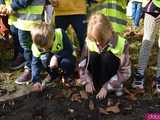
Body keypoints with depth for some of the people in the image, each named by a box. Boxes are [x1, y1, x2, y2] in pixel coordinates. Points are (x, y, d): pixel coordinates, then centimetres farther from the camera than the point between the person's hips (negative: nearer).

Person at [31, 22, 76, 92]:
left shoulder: (60, 34, -31)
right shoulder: (36, 45, -23)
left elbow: (70, 50, -26)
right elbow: (35, 63, -17)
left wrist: (56, 57, -39)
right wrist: (36, 81, -26)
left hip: (65, 56, -2)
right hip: (51, 56, 3)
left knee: (65, 62, -36)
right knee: (44, 58, -30)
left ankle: (67, 75, -1)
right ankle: (53, 74, -1)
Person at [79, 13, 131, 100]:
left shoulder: (121, 43, -24)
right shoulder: (90, 41, -16)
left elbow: (125, 72, -23)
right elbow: (83, 62, -8)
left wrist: (106, 87, -27)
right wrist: (87, 81, -20)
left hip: (112, 73, -2)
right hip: (98, 72, 3)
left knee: (107, 56, -32)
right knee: (92, 56, -28)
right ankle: (97, 85, -11)